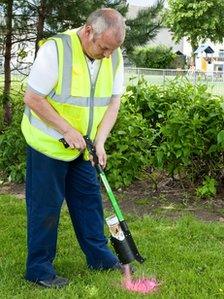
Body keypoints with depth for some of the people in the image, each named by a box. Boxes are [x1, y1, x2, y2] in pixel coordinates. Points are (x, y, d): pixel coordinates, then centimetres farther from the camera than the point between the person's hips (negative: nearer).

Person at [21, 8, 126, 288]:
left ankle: (98, 256, 29)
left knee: (90, 199, 13)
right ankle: (38, 268, 16)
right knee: (45, 207, 2)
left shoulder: (114, 56, -5)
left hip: (82, 148, 6)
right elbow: (32, 98, -20)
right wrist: (68, 130, -23)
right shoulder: (55, 50, -23)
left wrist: (99, 141, -12)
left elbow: (113, 102, 0)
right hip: (47, 145, -6)